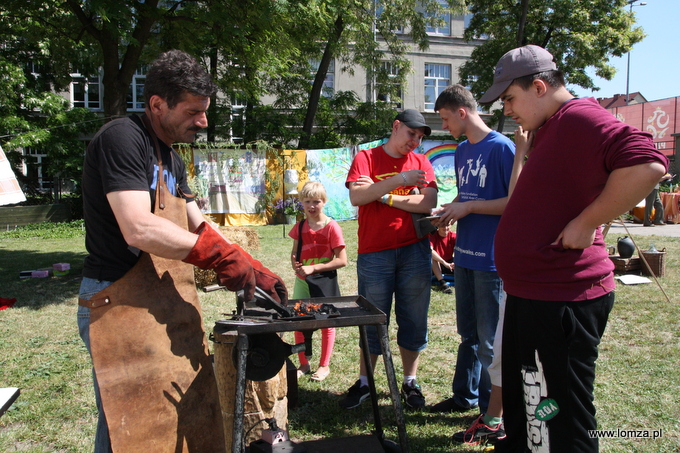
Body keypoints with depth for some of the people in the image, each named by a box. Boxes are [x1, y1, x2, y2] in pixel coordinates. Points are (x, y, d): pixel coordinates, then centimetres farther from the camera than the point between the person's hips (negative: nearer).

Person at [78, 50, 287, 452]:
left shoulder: (171, 158, 16)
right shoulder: (122, 139, -13)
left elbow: (199, 228, 17)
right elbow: (138, 229, -24)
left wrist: (254, 271, 7)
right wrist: (223, 256, -19)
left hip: (169, 305, 9)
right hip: (123, 305, -9)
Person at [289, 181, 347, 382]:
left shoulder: (331, 226, -14)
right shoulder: (300, 226, 2)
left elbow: (342, 260, -17)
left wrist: (313, 268, -21)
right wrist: (295, 263, -9)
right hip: (302, 281, 5)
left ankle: (324, 366, 24)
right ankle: (303, 364, 26)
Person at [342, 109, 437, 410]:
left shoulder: (421, 163, 11)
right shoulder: (366, 158, 4)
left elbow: (428, 203, -5)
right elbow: (356, 197, -12)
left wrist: (383, 195, -10)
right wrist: (399, 180, -15)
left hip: (414, 250, 2)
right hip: (374, 252, -2)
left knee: (414, 320, 8)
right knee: (372, 321, 6)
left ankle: (410, 382, 24)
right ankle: (364, 382, 22)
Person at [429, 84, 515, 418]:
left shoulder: (501, 147, -12)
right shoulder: (462, 151, 13)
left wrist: (470, 207, -17)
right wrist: (448, 210, 4)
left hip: (492, 258, -8)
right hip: (465, 254, 8)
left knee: (490, 341, 3)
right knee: (468, 334, 19)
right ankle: (464, 396, 34)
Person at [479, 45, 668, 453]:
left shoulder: (579, 118, -17)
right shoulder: (547, 130, 14)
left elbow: (647, 165, -32)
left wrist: (586, 223, -24)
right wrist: (525, 150, 11)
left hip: (561, 300, -11)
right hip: (532, 294, 11)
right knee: (521, 403, 26)